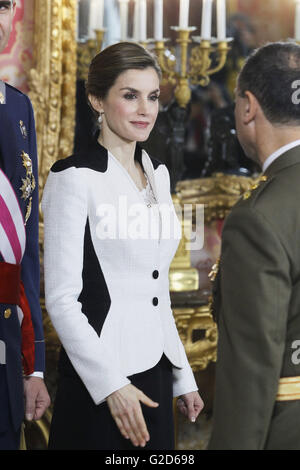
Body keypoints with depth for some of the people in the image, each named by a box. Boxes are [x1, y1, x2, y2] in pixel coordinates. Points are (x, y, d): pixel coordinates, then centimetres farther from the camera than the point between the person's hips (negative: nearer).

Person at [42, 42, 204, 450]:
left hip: (154, 374, 7)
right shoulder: (75, 178, -11)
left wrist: (182, 377, 16)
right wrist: (110, 385, -19)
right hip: (99, 385, -7)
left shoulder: (157, 173, 11)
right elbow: (61, 298, -14)